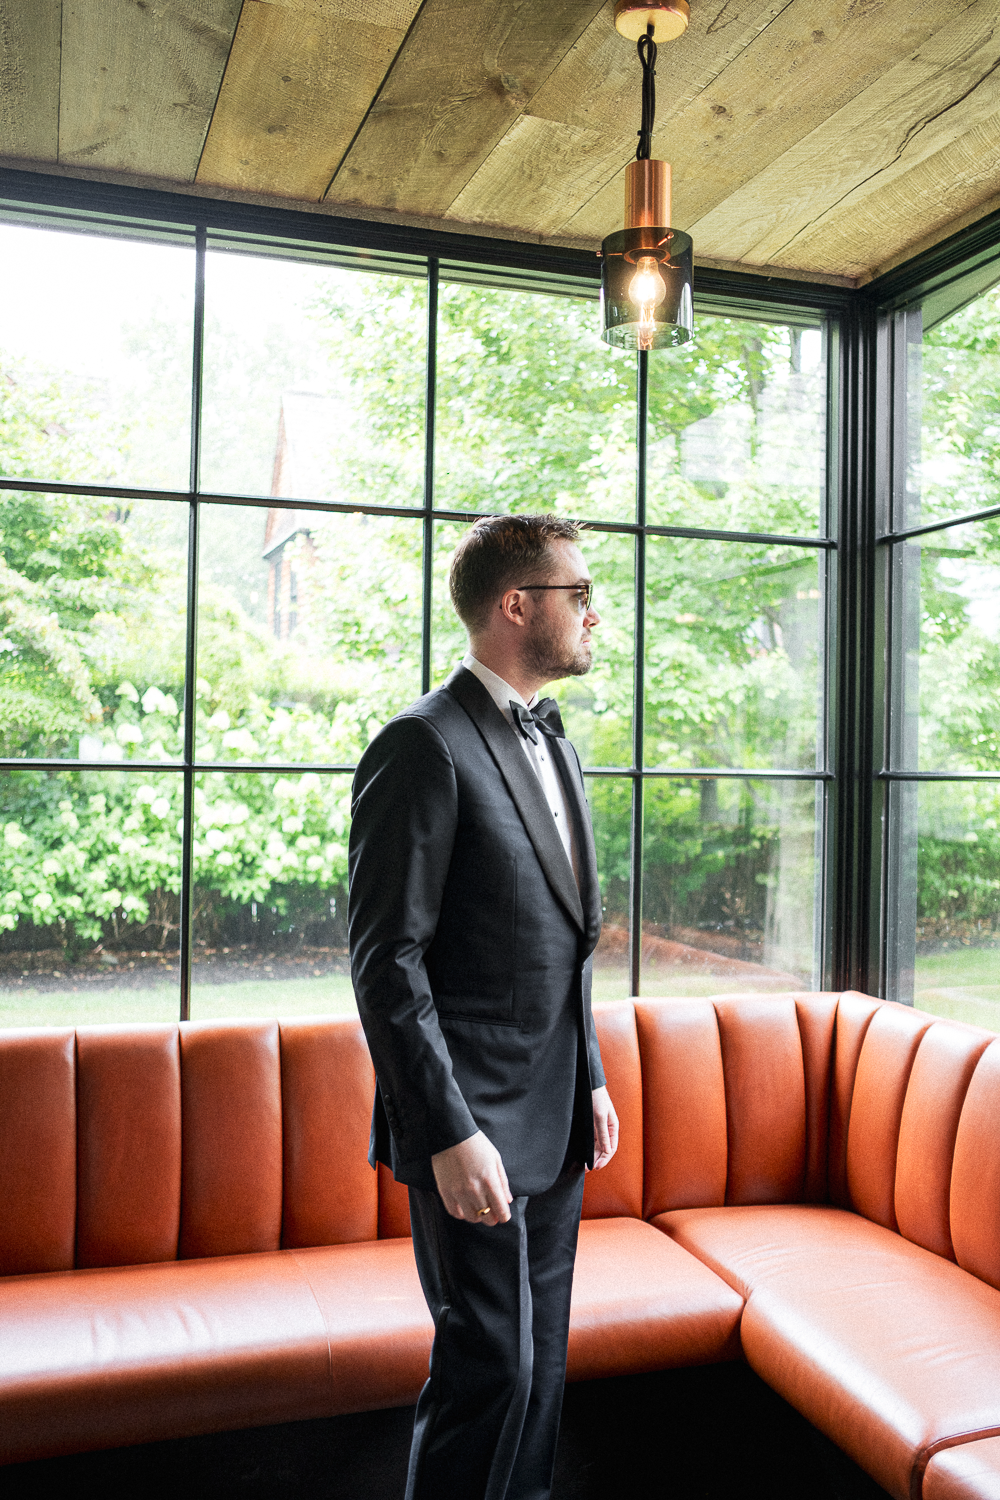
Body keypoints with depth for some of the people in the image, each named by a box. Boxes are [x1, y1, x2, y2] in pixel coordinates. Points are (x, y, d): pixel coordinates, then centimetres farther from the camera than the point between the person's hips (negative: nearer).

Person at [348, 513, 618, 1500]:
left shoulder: (554, 747, 14)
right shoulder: (424, 747, -15)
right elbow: (386, 962, -18)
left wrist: (592, 1080, 16)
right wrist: (450, 1133, -20)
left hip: (555, 1122, 8)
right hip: (474, 1124, -8)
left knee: (542, 1359, 18)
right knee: (491, 1364, 0)